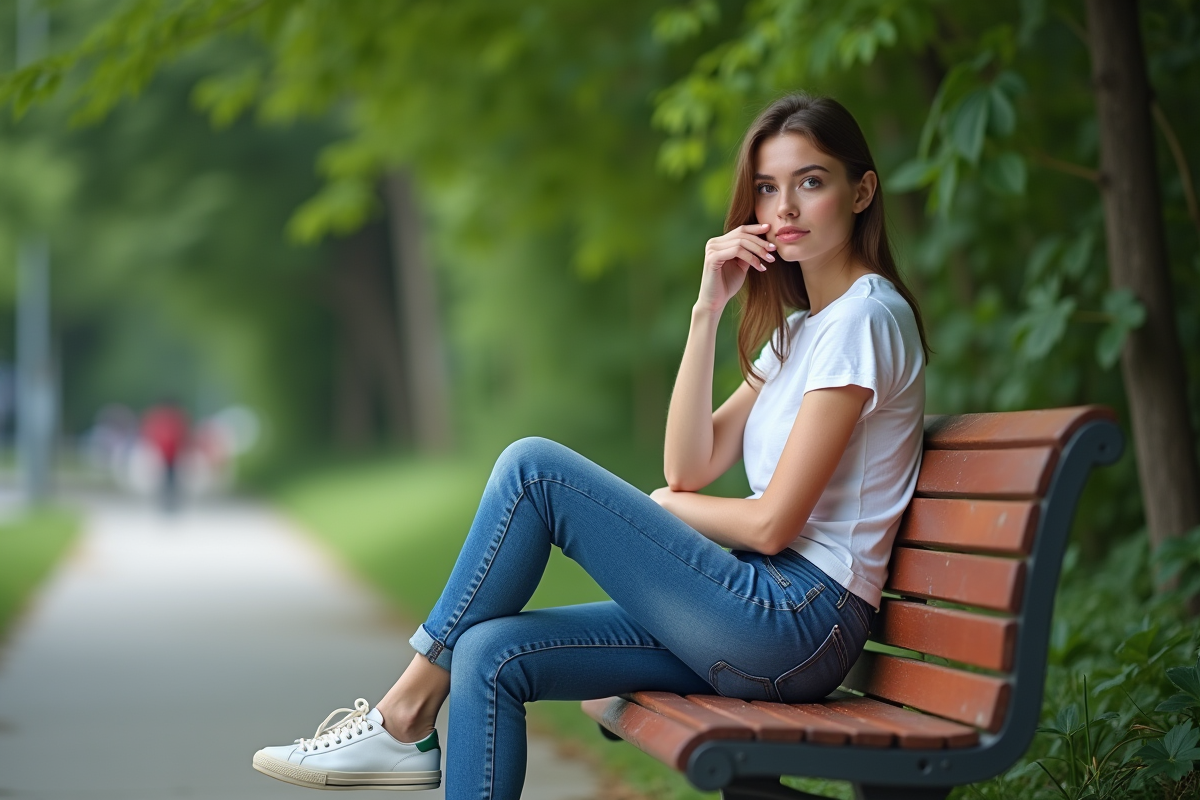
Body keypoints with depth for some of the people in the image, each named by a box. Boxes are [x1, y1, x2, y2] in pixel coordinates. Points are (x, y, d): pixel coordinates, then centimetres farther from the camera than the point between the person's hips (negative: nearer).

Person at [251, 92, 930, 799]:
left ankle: (407, 713, -3)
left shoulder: (865, 317, -9)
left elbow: (772, 522, -15)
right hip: (769, 619, 9)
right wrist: (708, 310, 1)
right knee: (493, 655, -6)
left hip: (801, 622, -9)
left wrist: (663, 507, 5)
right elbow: (690, 468, 8)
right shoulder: (798, 326, 20)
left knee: (534, 467, -13)